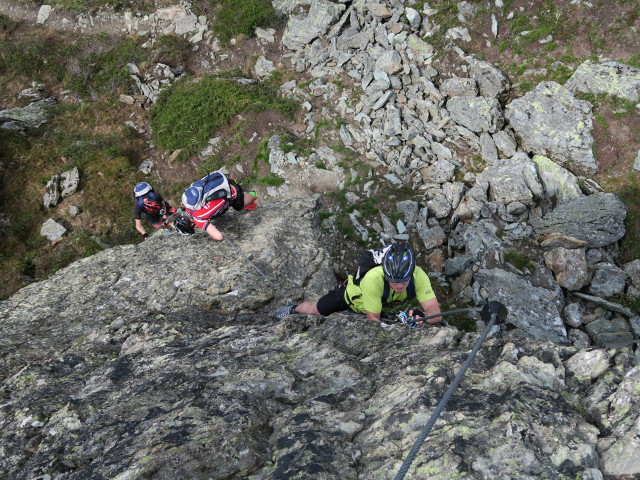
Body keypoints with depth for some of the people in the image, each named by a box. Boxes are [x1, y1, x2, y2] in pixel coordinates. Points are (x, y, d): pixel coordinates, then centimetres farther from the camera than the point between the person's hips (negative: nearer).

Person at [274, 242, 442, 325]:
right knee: (315, 310, 20)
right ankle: (293, 309, 54)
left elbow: (436, 314, -43)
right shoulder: (374, 278, -48)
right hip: (354, 291, -3)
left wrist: (422, 317, -63)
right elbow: (373, 319, -36)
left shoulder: (418, 276, -40)